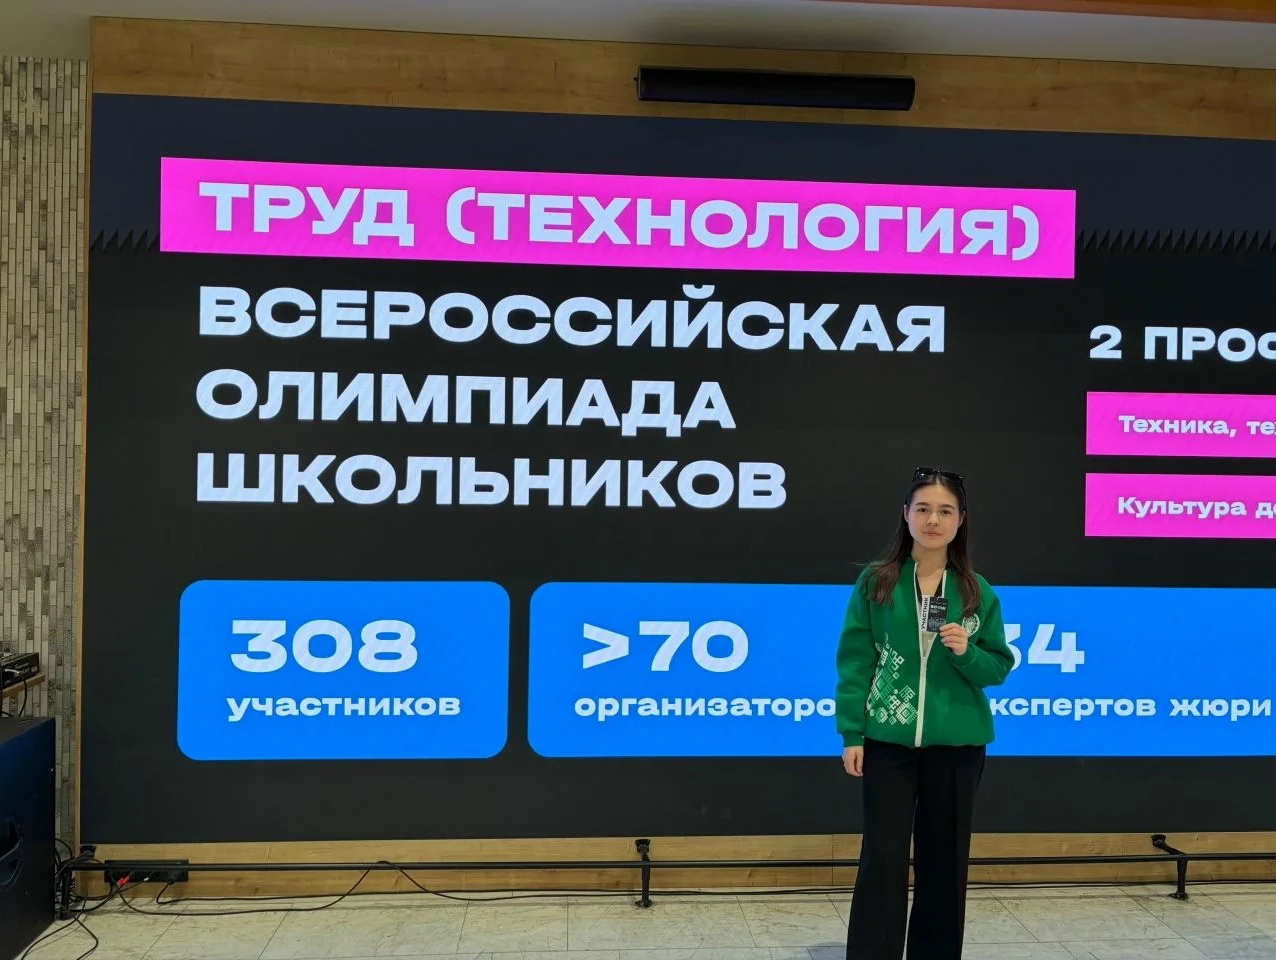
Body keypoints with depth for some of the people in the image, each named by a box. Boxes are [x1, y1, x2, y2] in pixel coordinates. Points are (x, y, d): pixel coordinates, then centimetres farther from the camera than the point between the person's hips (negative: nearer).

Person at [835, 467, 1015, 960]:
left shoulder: (979, 592, 3)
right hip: (888, 740, -2)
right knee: (883, 856, -2)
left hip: (956, 744, 2)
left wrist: (968, 653, -14)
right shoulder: (875, 583, -2)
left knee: (944, 860, 12)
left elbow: (1000, 666, 6)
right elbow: (855, 662, -3)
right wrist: (852, 734, -6)